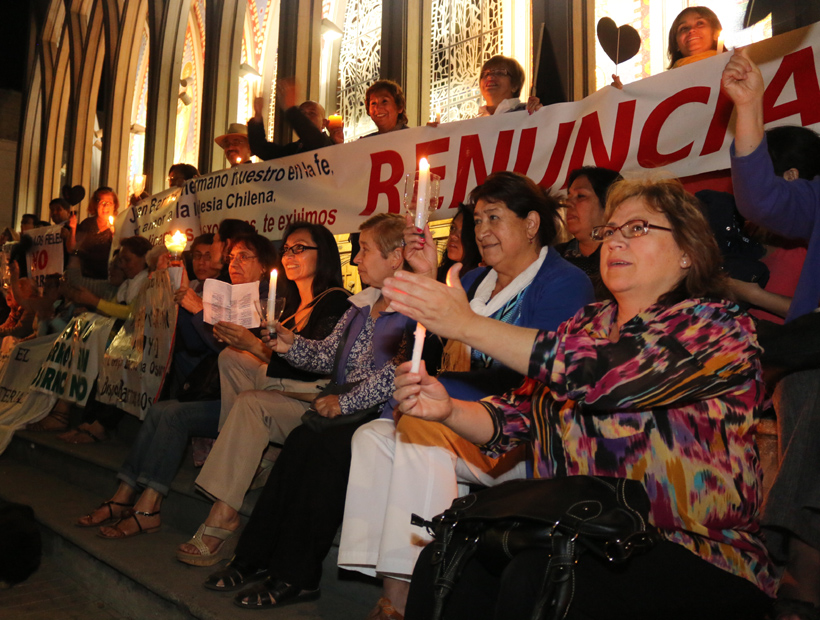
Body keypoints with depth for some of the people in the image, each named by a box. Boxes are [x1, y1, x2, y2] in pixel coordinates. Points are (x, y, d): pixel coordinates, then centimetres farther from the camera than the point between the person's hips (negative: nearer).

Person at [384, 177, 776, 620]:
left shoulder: (717, 325, -8)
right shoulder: (587, 323, 10)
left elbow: (600, 372, -25)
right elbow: (520, 414, 4)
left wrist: (469, 325, -23)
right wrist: (449, 410, -16)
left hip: (692, 558, -5)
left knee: (533, 582, -30)